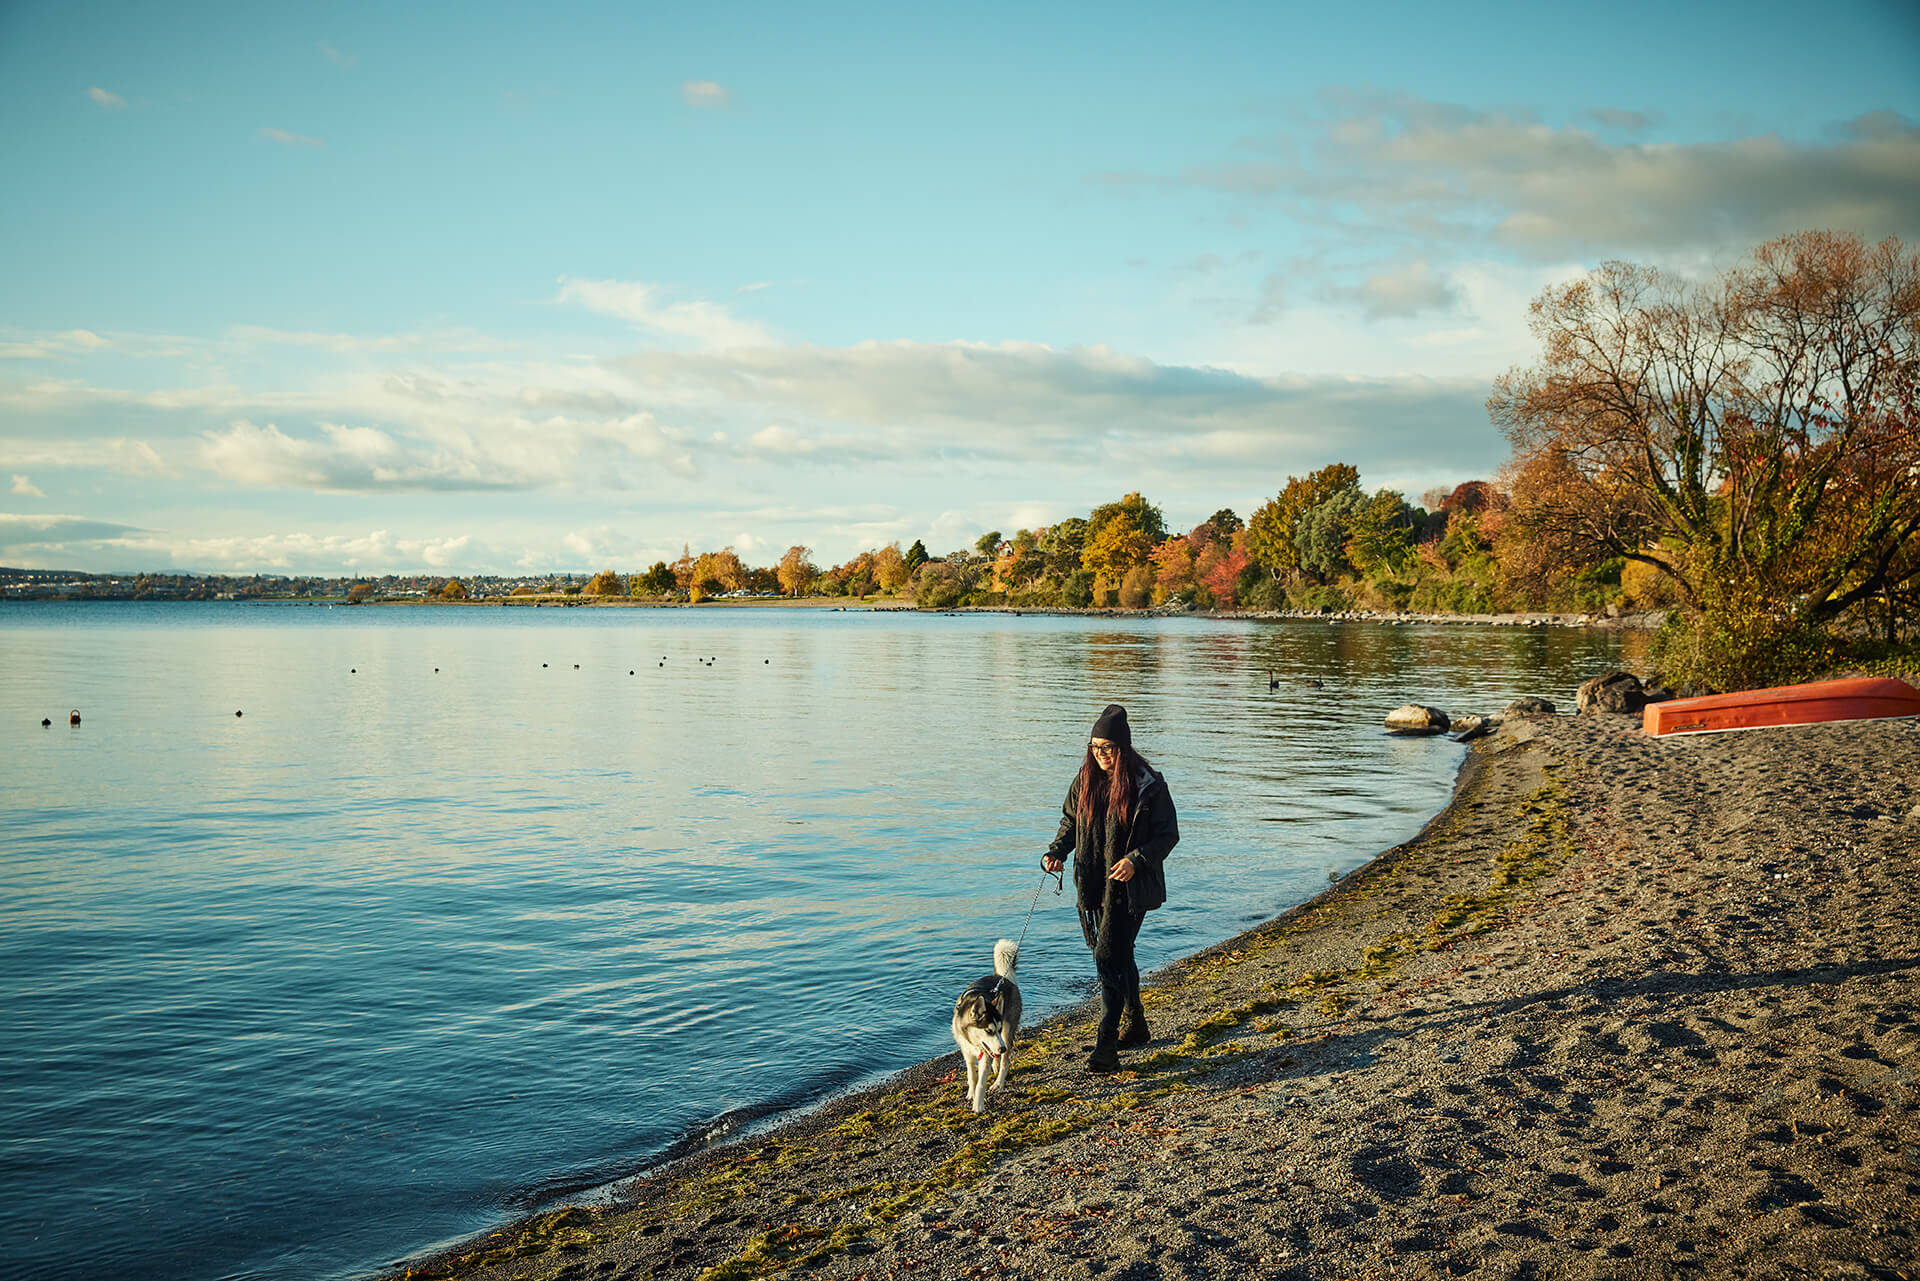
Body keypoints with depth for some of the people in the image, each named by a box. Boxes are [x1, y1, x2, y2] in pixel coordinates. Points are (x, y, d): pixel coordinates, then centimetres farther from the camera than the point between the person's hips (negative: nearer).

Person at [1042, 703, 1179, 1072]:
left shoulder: (1148, 784, -10)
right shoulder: (1085, 781, 5)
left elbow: (1168, 834, -7)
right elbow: (1071, 822, 17)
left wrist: (1136, 860, -21)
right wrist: (1056, 852, -2)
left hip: (1129, 887, -6)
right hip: (1094, 886, 6)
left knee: (1108, 957, -14)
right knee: (1119, 956, 17)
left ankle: (1106, 1047, -11)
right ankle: (1135, 1026, 36)